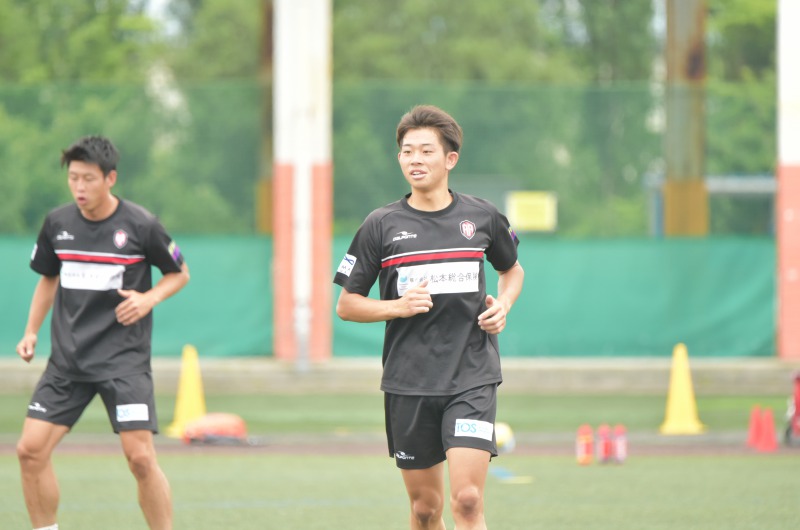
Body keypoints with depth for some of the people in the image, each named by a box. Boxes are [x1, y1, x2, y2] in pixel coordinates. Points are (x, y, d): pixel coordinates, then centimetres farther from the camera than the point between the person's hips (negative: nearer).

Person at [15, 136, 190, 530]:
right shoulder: (57, 223, 3)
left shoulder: (140, 225, -8)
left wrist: (149, 298, -13)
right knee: (30, 449, -5)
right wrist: (31, 332, 10)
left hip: (124, 358, -4)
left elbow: (179, 273, 6)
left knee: (140, 456, -13)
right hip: (67, 360, 4)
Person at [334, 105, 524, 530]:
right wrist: (399, 307, -12)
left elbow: (512, 270, 24)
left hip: (472, 378, -1)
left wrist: (503, 305, 4)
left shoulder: (482, 217, 4)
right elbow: (346, 306, 5)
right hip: (408, 382, 1)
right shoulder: (381, 226, 1)